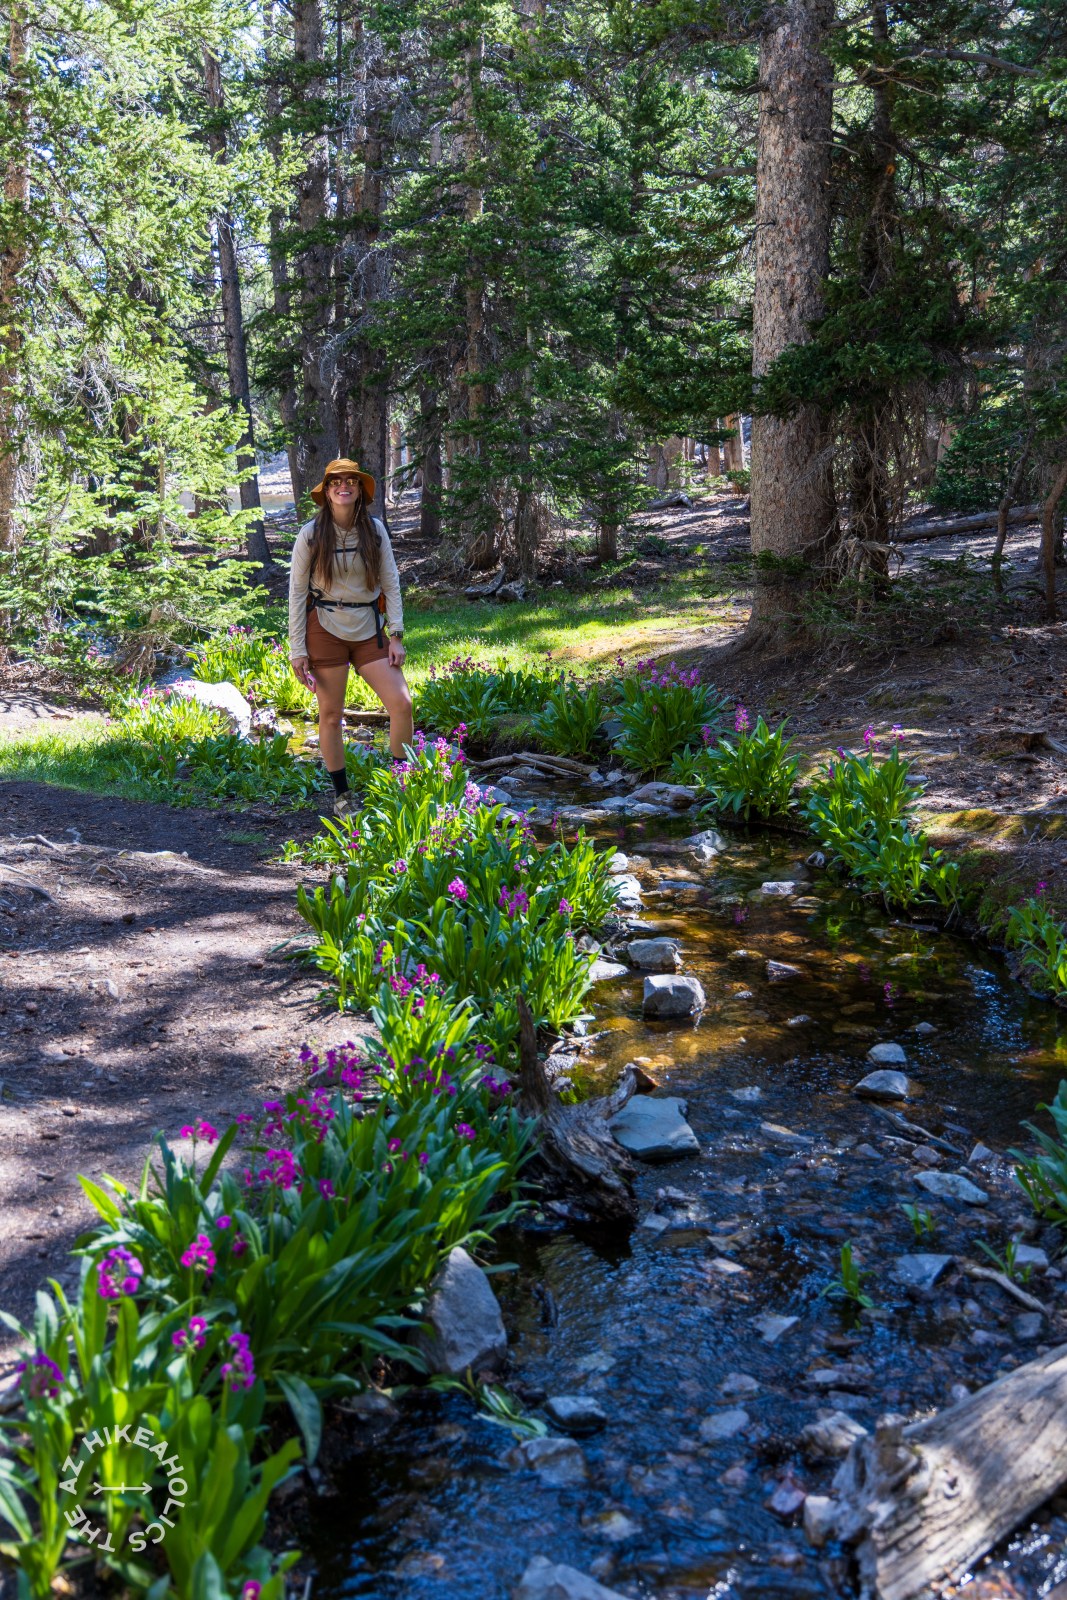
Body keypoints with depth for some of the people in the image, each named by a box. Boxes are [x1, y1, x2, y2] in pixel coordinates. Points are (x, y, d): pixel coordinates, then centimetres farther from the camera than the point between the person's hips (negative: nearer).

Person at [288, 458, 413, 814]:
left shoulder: (375, 530, 0)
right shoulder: (311, 535, -6)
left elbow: (391, 583, 4)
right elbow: (296, 592, -3)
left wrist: (396, 635, -3)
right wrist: (296, 650, -6)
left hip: (369, 630, 2)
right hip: (326, 630, -2)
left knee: (401, 703, -7)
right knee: (330, 715, 4)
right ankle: (341, 795, 18)